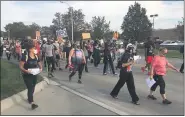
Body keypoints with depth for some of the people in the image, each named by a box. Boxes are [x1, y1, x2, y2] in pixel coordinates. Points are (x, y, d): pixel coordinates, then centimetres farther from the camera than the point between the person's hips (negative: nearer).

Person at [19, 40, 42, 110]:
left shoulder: (36, 56, 0)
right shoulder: (25, 57, -17)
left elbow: (39, 64, 10)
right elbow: (20, 66, -16)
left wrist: (41, 68, -11)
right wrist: (26, 71, -32)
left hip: (34, 75, 6)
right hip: (27, 75, -6)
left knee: (32, 87, 19)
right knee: (30, 88, -12)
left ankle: (29, 98, 44)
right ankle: (32, 103, -12)